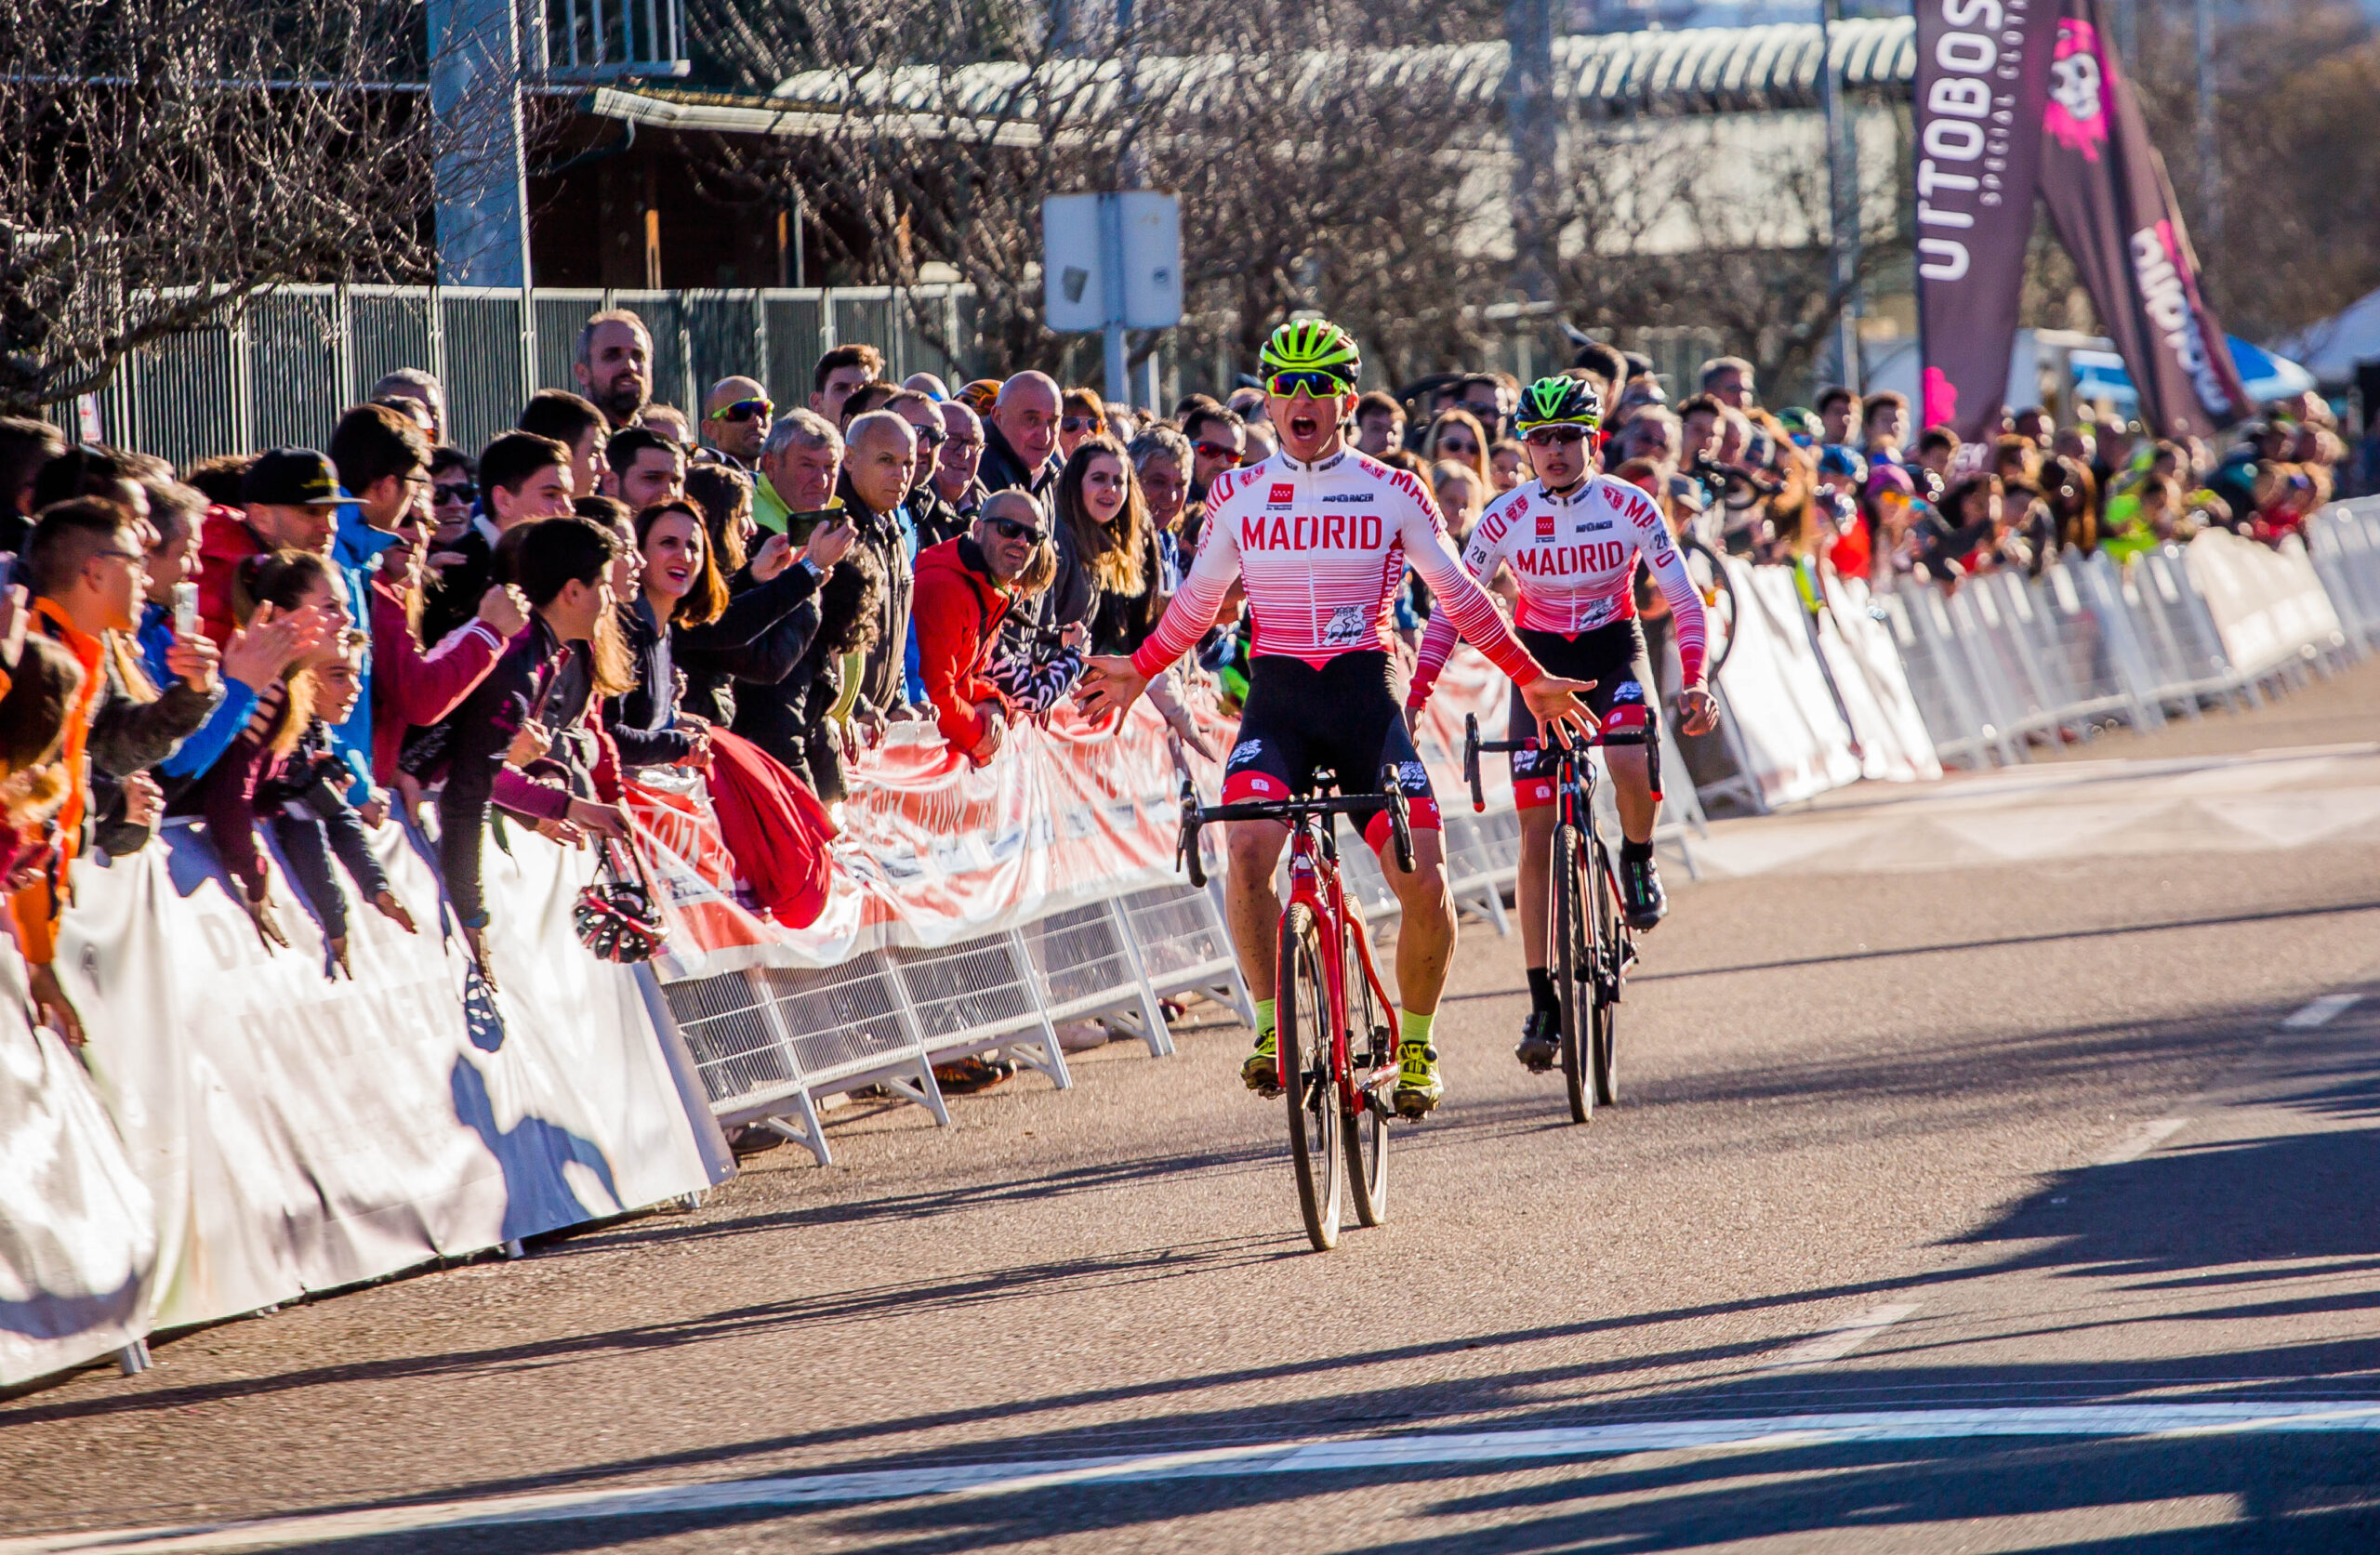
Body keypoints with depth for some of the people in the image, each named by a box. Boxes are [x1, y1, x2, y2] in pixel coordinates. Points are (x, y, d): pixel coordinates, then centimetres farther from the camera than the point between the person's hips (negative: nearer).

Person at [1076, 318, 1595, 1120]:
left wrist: (1532, 679, 9)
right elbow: (1197, 600, 19)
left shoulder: (1393, 493, 2)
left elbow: (1458, 594, 10)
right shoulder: (1237, 497, 5)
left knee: (1423, 880, -12)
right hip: (1277, 699, 0)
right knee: (1248, 850, -27)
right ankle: (1270, 1026, -12)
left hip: (1365, 698, 0)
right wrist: (1136, 672, 15)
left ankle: (1416, 1042, 12)